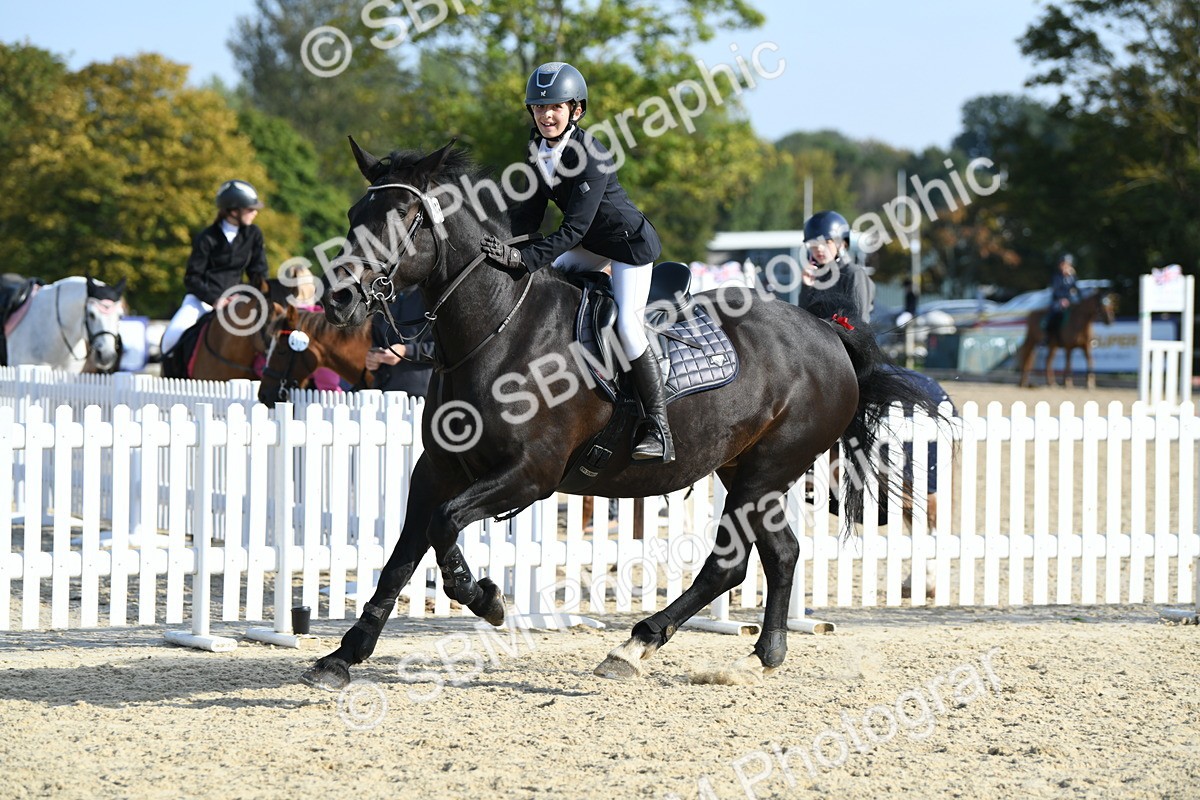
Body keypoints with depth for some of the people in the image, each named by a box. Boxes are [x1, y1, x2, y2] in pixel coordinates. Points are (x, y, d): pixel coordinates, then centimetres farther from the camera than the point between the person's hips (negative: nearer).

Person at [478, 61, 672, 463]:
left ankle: (660, 429, -13)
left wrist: (524, 257, -42)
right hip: (592, 244, 9)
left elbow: (574, 227, -34)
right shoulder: (539, 148, -5)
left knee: (627, 323, -18)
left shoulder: (590, 155, -30)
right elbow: (531, 210, 1)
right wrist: (505, 246, -14)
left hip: (630, 242, -9)